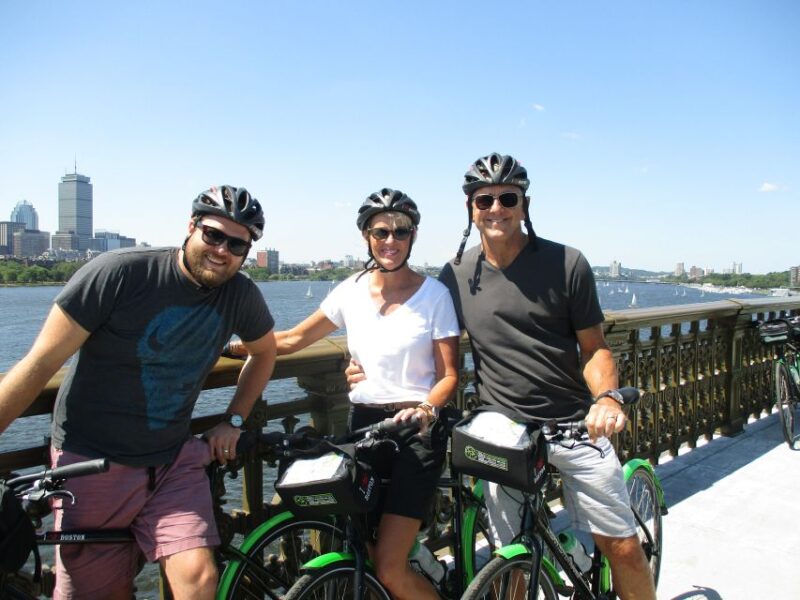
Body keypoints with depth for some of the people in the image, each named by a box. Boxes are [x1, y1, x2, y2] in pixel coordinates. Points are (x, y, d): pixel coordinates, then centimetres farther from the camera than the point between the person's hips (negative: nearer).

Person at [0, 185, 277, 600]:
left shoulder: (242, 295, -5)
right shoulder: (119, 272, -16)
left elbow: (264, 351, 15)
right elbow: (40, 363, -14)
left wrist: (233, 421, 7)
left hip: (175, 460, 3)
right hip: (93, 463, -2)